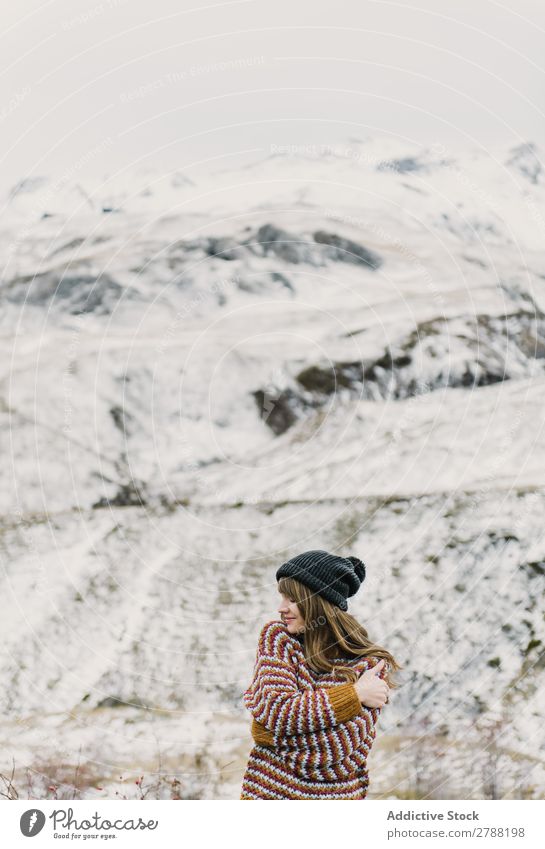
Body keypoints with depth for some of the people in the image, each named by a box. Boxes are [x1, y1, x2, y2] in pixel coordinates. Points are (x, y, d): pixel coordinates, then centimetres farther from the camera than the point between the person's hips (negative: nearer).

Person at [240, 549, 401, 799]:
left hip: (337, 795, -1)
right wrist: (353, 694, -14)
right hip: (269, 791, 2)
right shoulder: (277, 636, 0)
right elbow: (276, 711, -13)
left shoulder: (370, 664, -7)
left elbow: (335, 750, -16)